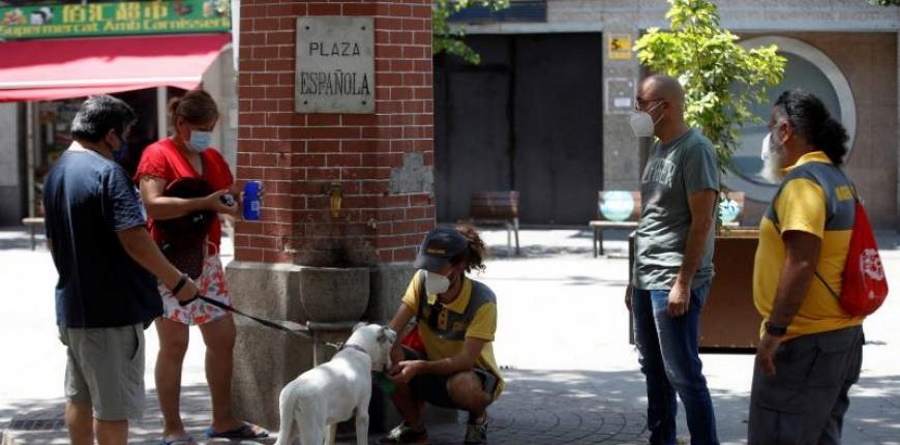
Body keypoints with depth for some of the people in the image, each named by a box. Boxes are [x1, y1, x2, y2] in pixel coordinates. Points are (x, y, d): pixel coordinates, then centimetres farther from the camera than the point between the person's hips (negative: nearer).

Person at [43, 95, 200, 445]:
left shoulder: (56, 173, 11)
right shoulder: (107, 172, -18)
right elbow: (134, 240, -24)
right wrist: (177, 282, -16)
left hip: (72, 306, 9)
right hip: (112, 310, -9)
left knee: (79, 397, 17)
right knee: (113, 405, -2)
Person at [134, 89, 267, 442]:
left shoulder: (213, 158, 15)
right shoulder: (158, 155, -8)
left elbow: (232, 202, 21)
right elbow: (152, 204, -22)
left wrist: (240, 200, -3)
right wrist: (205, 203, -27)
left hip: (207, 258, 8)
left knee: (223, 337, 10)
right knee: (175, 343, -5)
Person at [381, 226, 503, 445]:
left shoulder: (482, 301, -25)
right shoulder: (422, 282, -12)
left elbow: (466, 360, -32)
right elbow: (393, 328, -17)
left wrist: (420, 367, -46)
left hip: (473, 372, -4)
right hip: (434, 369, 4)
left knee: (462, 384, -41)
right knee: (389, 357, -25)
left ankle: (478, 420, -1)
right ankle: (414, 427, -2)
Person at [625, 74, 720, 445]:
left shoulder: (694, 149, -12)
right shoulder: (658, 150, 15)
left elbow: (701, 221, -16)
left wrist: (683, 283, -20)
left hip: (674, 283, -9)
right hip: (647, 281, 9)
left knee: (683, 375, -7)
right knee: (654, 371, 15)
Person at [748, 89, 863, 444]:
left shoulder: (803, 182, -16)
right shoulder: (836, 178, 14)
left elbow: (801, 262, -25)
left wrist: (774, 331, -23)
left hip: (805, 340, -10)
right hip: (841, 334, 10)